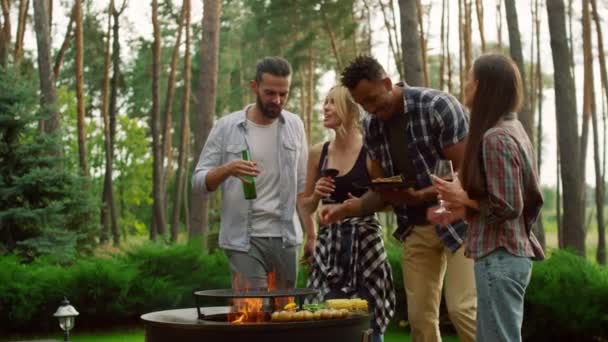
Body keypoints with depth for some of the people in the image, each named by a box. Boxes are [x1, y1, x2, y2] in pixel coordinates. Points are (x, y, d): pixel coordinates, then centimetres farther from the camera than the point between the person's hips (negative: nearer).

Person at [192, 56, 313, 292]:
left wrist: (311, 233, 4)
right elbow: (198, 181, -2)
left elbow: (302, 185, 10)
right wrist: (227, 169, -22)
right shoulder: (226, 127, -2)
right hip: (244, 239, -3)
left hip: (286, 237, 3)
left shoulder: (294, 126, 7)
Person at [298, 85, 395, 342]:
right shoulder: (318, 153, 7)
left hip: (364, 243, -4)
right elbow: (306, 207, 15)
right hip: (329, 243, 4)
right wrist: (317, 195, -5)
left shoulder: (370, 152, -7)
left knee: (368, 319, -2)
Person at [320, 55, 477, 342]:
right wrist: (345, 209, -9)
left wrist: (419, 196, -29)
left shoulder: (438, 106, -16)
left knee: (462, 309, -14)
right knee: (420, 316, 3)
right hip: (415, 227, 5)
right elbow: (383, 191, 8)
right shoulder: (371, 127, 1)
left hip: (456, 218, -5)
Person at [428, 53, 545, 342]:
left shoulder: (494, 138, -16)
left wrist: (464, 198, -6)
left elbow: (507, 208, -20)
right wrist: (461, 212, 12)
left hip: (499, 257, -10)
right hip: (513, 253, 10)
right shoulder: (512, 130, 13)